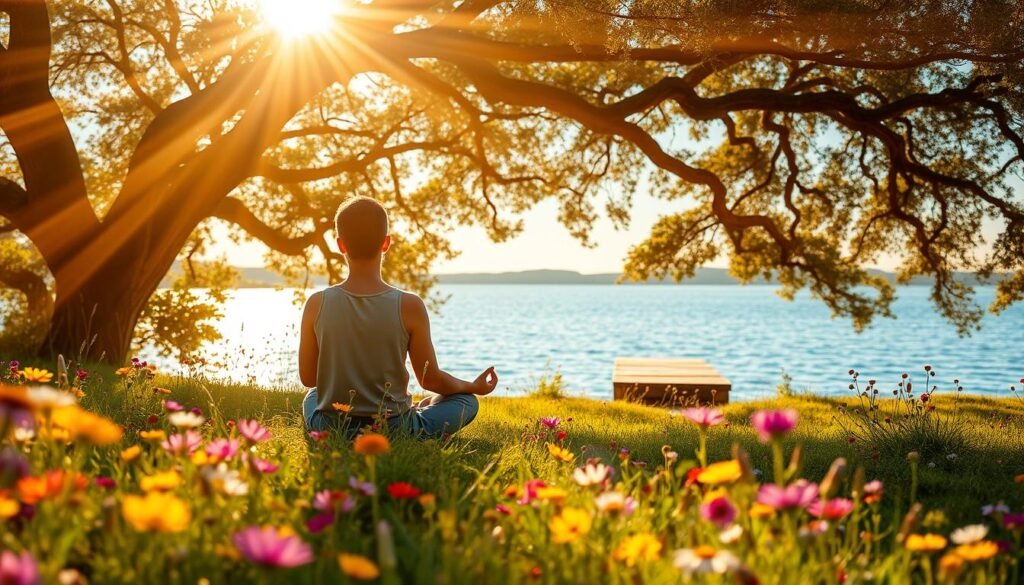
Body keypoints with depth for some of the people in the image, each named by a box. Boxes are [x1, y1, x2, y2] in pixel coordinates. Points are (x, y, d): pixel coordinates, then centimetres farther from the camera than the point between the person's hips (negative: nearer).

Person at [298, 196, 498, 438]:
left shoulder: (317, 303, -11)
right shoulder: (409, 306, -16)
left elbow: (307, 377, 1)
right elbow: (430, 379, -5)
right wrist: (475, 387, 15)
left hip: (330, 430, 3)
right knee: (467, 401, 22)